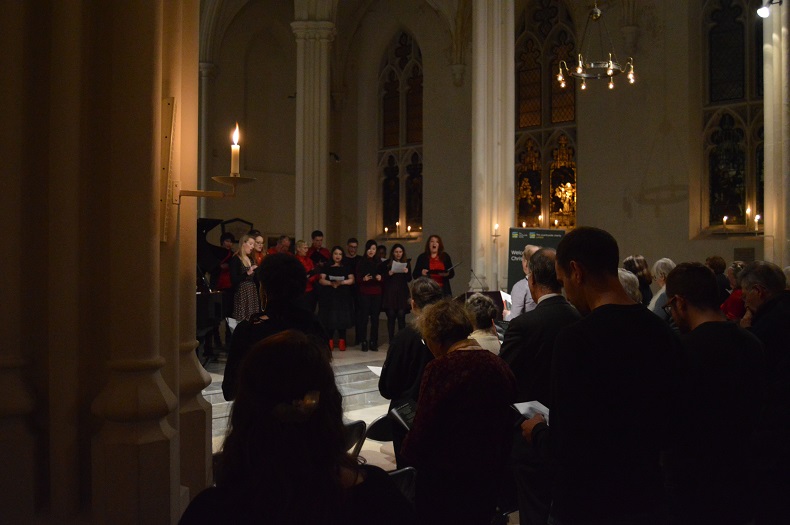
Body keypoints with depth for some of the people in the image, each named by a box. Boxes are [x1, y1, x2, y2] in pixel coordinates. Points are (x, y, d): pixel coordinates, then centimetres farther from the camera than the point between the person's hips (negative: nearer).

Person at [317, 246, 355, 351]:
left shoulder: (346, 268, 11)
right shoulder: (327, 267, 7)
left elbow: (352, 280, 0)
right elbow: (321, 280, -4)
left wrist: (342, 282, -17)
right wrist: (331, 283, -22)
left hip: (343, 296, 1)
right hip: (328, 296, -1)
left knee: (342, 318, -3)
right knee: (329, 318, -5)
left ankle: (341, 341, 3)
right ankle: (330, 341, 3)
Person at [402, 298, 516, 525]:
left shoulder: (441, 368, -20)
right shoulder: (501, 367, 0)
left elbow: (422, 432, -18)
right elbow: (507, 425, 9)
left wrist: (407, 452, 3)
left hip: (444, 483, -6)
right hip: (488, 480, 6)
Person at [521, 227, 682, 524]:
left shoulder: (576, 340, -23)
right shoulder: (663, 333, -2)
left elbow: (563, 446, -22)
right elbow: (667, 421, 9)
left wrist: (537, 432, -1)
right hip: (648, 499, 6)